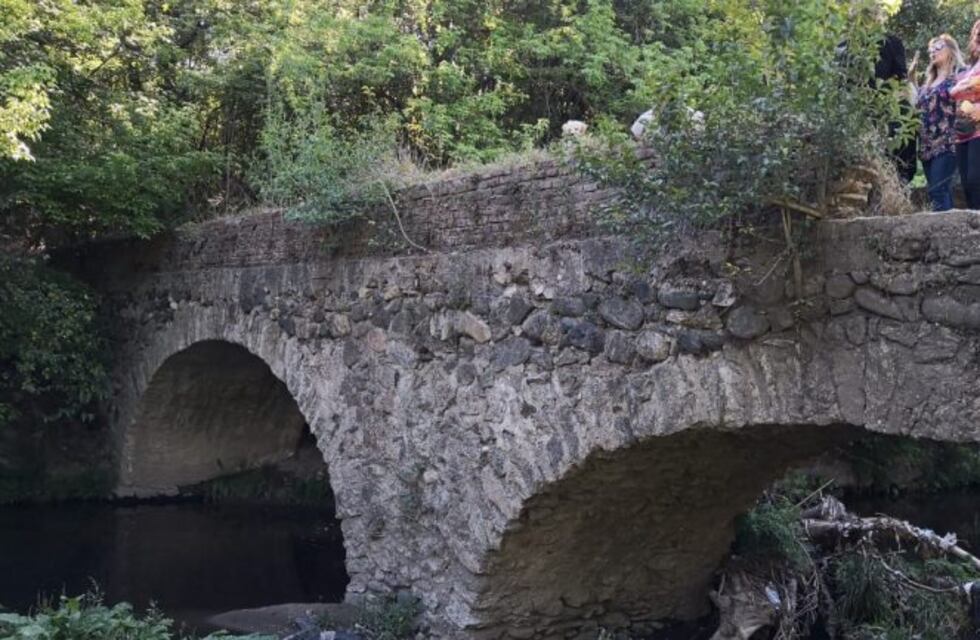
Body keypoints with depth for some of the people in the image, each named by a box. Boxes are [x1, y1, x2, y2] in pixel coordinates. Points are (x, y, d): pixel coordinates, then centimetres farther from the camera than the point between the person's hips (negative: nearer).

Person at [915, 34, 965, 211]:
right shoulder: (928, 82, 23)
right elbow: (919, 107, 21)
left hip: (946, 143, -7)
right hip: (927, 145, 7)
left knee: (938, 191, -18)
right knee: (942, 192, 6)